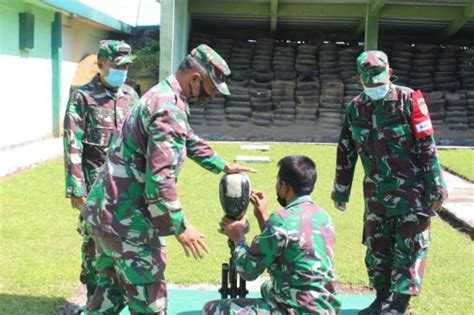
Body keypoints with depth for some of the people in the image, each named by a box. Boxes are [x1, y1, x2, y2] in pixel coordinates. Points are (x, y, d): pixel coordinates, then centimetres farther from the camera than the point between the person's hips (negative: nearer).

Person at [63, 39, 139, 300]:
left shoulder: (130, 95, 9)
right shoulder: (83, 97, -5)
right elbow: (72, 146, -9)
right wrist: (76, 189, -13)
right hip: (96, 183, -4)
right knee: (94, 236, 4)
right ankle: (95, 292, 19)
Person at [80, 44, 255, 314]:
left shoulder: (161, 96, 14)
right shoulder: (169, 108, -19)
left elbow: (191, 142, 31)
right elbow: (159, 176, -26)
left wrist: (224, 166, 39)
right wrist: (180, 227, -18)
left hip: (105, 210, 10)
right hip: (128, 220, -10)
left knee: (112, 291, 21)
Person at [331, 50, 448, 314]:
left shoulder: (409, 100, -9)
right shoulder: (355, 109, 5)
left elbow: (427, 146, -10)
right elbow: (346, 153, 11)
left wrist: (436, 187, -12)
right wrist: (340, 192, 14)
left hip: (411, 190, -5)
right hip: (376, 191, 5)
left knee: (409, 249, -6)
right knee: (376, 248, 11)